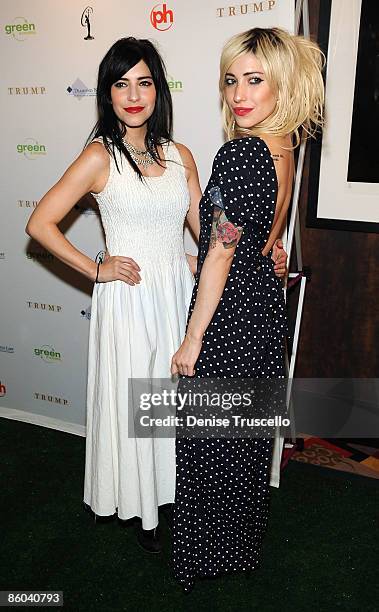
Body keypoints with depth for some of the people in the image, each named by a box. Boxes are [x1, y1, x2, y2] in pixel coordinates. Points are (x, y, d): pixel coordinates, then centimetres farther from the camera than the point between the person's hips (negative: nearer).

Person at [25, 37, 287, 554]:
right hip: (130, 296, -4)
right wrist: (96, 269, -11)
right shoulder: (100, 157, -7)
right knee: (134, 402, 10)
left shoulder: (180, 156, 7)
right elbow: (40, 224, -9)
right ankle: (143, 510, 32)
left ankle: (177, 491, 40)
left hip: (180, 292, 5)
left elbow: (206, 227, 8)